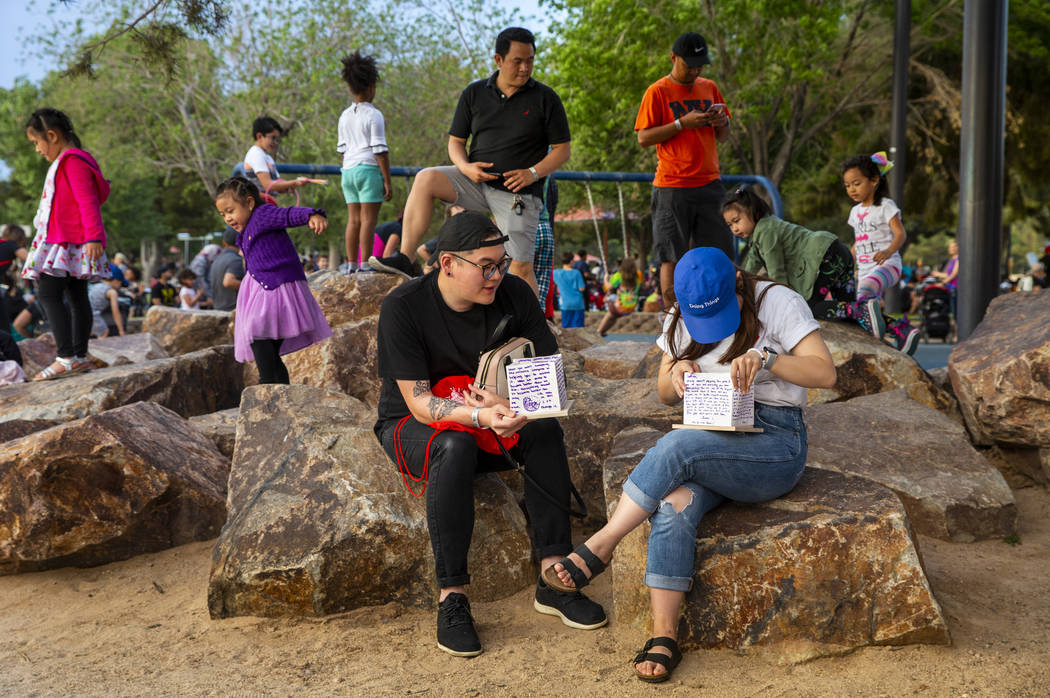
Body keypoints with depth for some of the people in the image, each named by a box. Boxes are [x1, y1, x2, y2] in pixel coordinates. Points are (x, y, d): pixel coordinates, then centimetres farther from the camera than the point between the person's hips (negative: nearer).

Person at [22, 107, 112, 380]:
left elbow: (88, 202, -21)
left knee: (48, 293, -14)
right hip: (61, 241, 11)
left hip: (68, 242, -11)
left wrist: (93, 236, -27)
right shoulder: (66, 162, 21)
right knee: (76, 296, 9)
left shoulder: (73, 161, -12)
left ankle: (66, 357, -16)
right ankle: (80, 356, 13)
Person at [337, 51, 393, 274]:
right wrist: (387, 180, -8)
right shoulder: (374, 115, -7)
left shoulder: (345, 116, 13)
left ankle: (351, 264, 10)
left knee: (353, 219, 9)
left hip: (348, 170, 7)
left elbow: (342, 149, 16)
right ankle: (366, 264, -7)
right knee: (368, 219, -5)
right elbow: (380, 151, -10)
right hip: (368, 169, -6)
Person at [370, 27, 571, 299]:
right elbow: (456, 141, 10)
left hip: (518, 193, -2)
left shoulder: (545, 98, -1)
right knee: (426, 178, -21)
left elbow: (562, 150, 0)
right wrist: (466, 167, -13)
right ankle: (404, 260, -24)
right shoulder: (474, 93, 5)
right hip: (477, 181, 3)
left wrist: (533, 173, -17)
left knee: (521, 268, -8)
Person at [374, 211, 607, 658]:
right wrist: (480, 416, -40)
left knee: (545, 431, -26)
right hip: (412, 427, -3)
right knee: (455, 446, -37)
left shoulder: (514, 295, -8)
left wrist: (511, 405, -28)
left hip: (491, 422, 4)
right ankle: (452, 597, -31)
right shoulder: (403, 307, -19)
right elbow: (419, 403, -23)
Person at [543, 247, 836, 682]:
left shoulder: (777, 303, -5)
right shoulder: (681, 318, 11)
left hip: (776, 440, -4)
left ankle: (598, 548, -23)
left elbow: (825, 373, -13)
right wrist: (677, 373, -8)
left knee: (676, 445, -32)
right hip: (712, 442, 5)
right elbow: (664, 396, 15)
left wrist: (765, 359, -28)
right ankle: (663, 637, -29)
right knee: (674, 506, -30)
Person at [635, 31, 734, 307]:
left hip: (709, 183, 5)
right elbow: (643, 138, -7)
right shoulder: (658, 92, 0)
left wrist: (722, 122, -1)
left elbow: (723, 137, 22)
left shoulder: (709, 88, 16)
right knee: (672, 257, -4)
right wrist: (683, 123, -15)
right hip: (672, 186, -5)